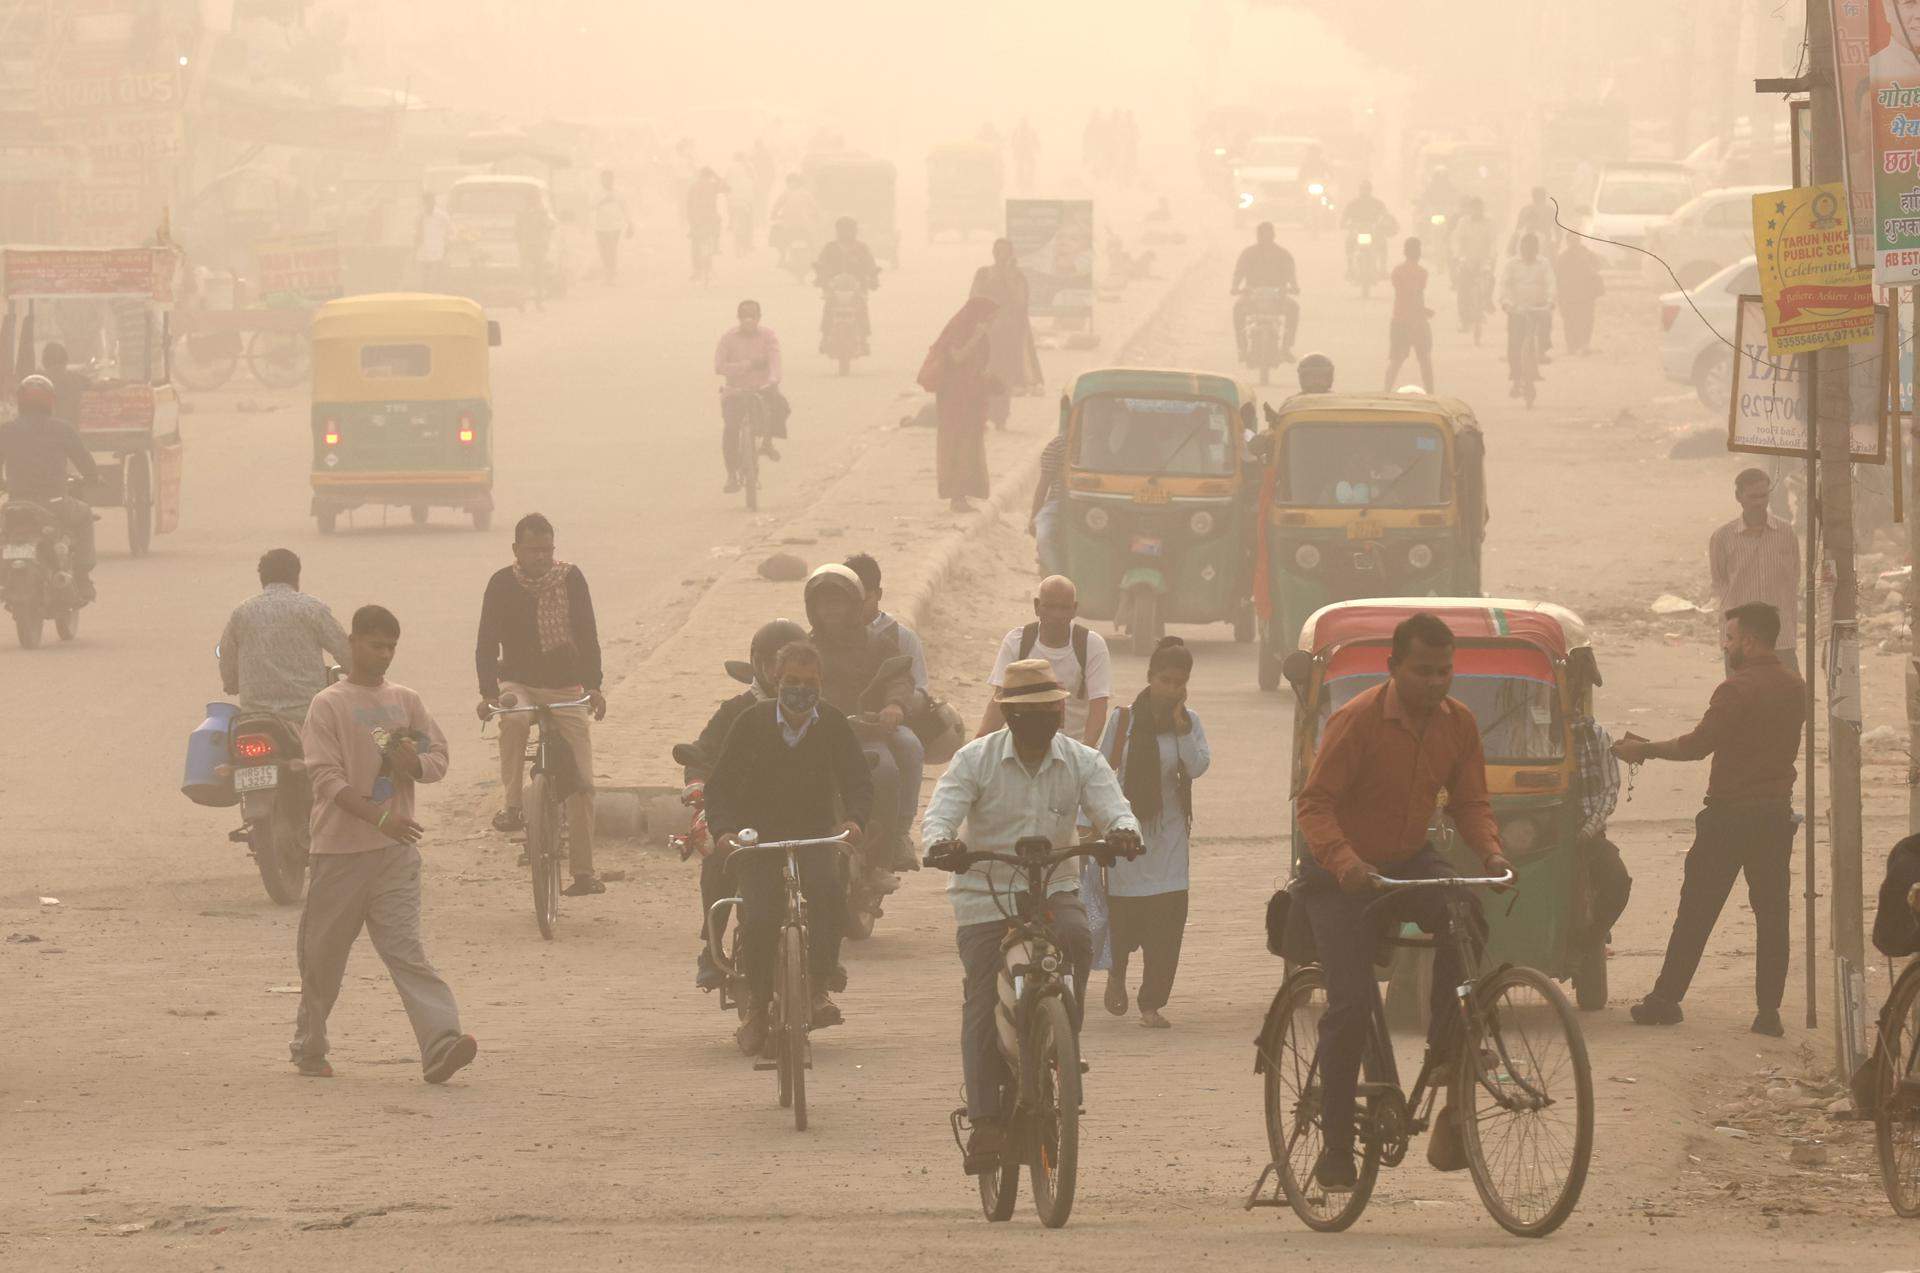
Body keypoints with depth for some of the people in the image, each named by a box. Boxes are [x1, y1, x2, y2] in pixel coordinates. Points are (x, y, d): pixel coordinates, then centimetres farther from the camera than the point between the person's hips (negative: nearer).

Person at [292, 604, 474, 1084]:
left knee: (406, 950, -9)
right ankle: (309, 1048, 24)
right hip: (340, 847, -2)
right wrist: (380, 817, -24)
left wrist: (412, 762, -11)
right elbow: (326, 775, -12)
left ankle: (440, 1046, -22)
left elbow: (438, 757, 13)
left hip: (396, 851, 2)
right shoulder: (328, 706, -2)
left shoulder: (406, 702, 11)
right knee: (323, 955, 8)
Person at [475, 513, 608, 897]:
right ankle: (512, 806, -28)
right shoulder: (502, 584, -5)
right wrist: (488, 692, -22)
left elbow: (587, 634, -6)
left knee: (582, 782, -8)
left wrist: (593, 687, -17)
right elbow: (487, 642, -9)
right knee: (514, 719, -39)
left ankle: (583, 871, -3)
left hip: (566, 688, 1)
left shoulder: (570, 578, -4)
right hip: (519, 683, -1)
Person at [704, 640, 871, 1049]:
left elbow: (857, 781, -2)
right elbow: (720, 784, -2)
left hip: (814, 834, 1)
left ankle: (819, 990, -22)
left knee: (828, 891, -31)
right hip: (758, 837, -1)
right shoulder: (752, 722, -2)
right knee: (759, 919, -21)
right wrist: (723, 830, -21)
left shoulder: (832, 723, 1)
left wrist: (854, 820, -24)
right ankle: (757, 1007, 0)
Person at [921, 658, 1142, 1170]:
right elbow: (941, 811, -11)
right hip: (985, 895, -1)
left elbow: (1111, 806, -8)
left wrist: (1122, 828, -33)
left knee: (1076, 937, -32)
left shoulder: (1081, 763, 4)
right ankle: (985, 1119, -3)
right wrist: (939, 840, -35)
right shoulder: (975, 760, -1)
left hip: (1053, 888, 1)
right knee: (983, 1005, -8)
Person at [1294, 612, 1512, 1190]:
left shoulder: (1458, 723, -3)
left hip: (1411, 861, 4)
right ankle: (1335, 1144, -4)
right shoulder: (1357, 720, -20)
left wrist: (1491, 853, -18)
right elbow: (1315, 803, -21)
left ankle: (1447, 1045, -19)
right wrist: (1345, 861, -39)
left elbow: (1470, 802, 3)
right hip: (1342, 877, -4)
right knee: (1351, 1004, -15)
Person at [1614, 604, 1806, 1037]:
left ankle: (1666, 998, 7)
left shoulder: (1737, 689, -15)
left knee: (1696, 910, 2)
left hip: (1729, 814, -6)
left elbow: (1698, 744, -16)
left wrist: (1644, 750, -4)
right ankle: (1769, 1010, 3)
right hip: (1777, 814, 6)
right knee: (1771, 912, 6)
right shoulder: (1795, 688, 8)